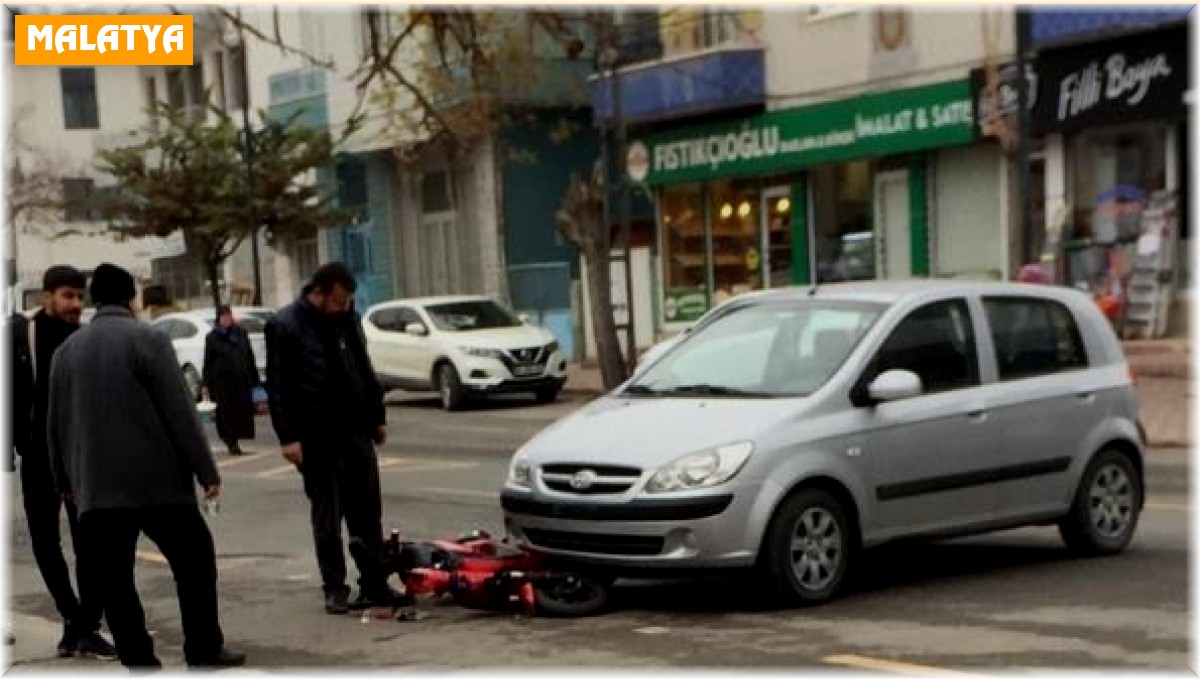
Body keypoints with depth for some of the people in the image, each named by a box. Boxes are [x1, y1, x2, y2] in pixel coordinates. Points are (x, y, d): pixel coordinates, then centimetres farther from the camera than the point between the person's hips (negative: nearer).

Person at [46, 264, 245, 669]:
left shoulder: (66, 350, 10)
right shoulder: (148, 340, -5)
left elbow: (56, 422, 16)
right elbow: (179, 412, -9)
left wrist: (64, 478, 27)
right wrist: (206, 469, -5)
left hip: (95, 487, 4)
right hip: (156, 480, -4)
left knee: (114, 581, 6)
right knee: (194, 564, 9)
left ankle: (138, 662, 4)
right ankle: (204, 653, 9)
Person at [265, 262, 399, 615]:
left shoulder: (348, 319, 9)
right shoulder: (284, 325, -8)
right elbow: (277, 385, -9)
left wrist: (377, 416, 15)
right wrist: (287, 436, -13)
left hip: (356, 430, 5)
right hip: (316, 437, -5)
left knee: (368, 512, 6)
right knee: (327, 516, 2)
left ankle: (374, 585, 12)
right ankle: (335, 589, 11)